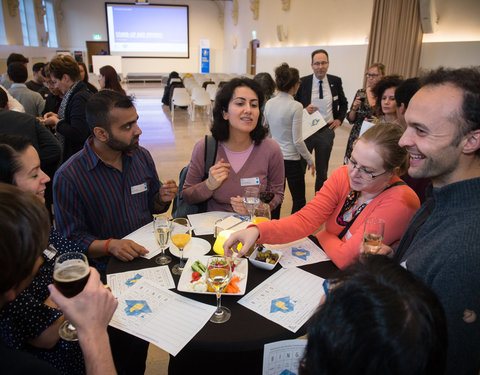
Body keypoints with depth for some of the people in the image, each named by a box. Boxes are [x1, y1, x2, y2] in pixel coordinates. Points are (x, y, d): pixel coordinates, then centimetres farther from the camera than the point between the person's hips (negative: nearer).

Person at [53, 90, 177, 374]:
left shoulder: (141, 155, 4)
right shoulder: (69, 177, -12)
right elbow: (71, 241, -7)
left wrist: (163, 199, -7)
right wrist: (109, 245, -24)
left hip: (149, 254, 5)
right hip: (108, 270, -4)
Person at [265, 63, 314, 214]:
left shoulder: (269, 104, 0)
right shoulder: (296, 106, -17)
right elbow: (297, 140, -16)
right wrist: (310, 160, -3)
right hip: (291, 159, -6)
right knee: (299, 201, 8)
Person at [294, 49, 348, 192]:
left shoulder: (336, 81, 2)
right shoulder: (303, 82, -5)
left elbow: (343, 103, 15)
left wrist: (339, 119, 0)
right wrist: (304, 110, -17)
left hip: (327, 131, 2)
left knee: (322, 171, 13)